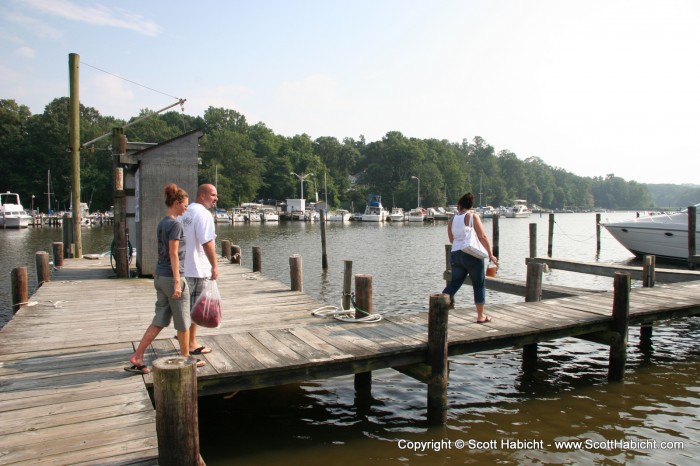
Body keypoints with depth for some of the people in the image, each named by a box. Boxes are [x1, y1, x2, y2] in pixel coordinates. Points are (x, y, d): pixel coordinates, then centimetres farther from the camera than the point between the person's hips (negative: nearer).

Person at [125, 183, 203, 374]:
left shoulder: (162, 223, 12)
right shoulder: (175, 224, -15)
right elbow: (173, 254, -19)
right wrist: (177, 282, -19)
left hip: (160, 276, 9)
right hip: (172, 277, -8)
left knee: (160, 320, 13)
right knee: (183, 321, 7)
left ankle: (137, 357, 11)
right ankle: (186, 358, 21)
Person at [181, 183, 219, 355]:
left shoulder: (187, 212, 12)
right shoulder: (203, 214, -18)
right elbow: (207, 243, -24)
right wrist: (214, 266, -18)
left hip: (187, 266, 10)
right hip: (199, 269, -9)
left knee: (189, 305, 19)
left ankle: (187, 339, 31)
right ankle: (192, 344, 9)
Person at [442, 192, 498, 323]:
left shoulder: (452, 219, 10)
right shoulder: (473, 216, -4)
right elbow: (483, 237, -8)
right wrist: (490, 254, -2)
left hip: (455, 254, 5)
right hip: (472, 255, -5)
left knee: (454, 283, 11)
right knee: (479, 285, 7)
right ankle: (481, 316, 13)